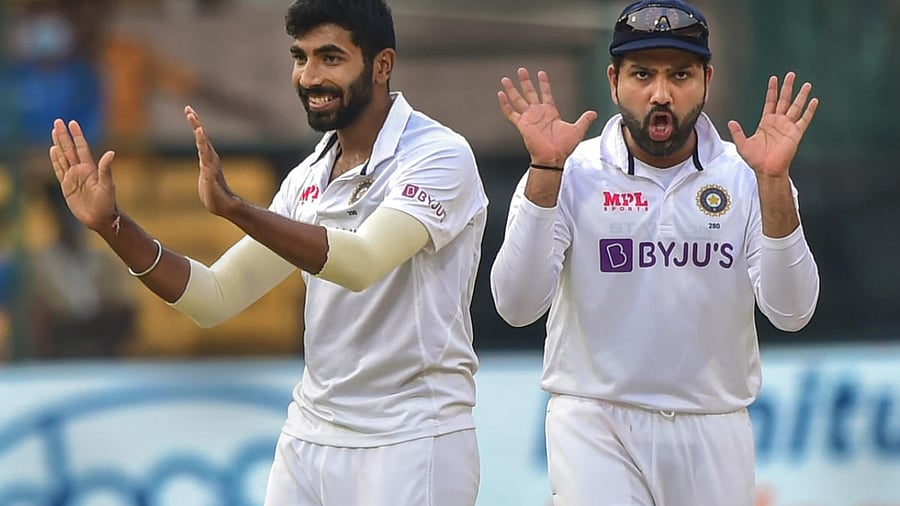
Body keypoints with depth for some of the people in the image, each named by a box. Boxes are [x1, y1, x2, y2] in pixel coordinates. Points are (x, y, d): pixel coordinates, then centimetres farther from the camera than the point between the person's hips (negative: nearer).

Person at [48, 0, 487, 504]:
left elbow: (361, 263, -28)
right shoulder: (309, 178, 10)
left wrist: (233, 206, -37)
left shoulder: (440, 155, -12)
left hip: (410, 447, -6)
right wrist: (112, 225, -3)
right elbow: (217, 298, 8)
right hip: (309, 439, 6)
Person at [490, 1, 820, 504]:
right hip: (595, 424, -2)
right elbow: (517, 306, -14)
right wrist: (545, 171, -21)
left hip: (713, 435, 2)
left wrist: (774, 181, -21)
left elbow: (791, 311, -10)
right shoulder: (574, 174, -1)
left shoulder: (744, 177, 3)